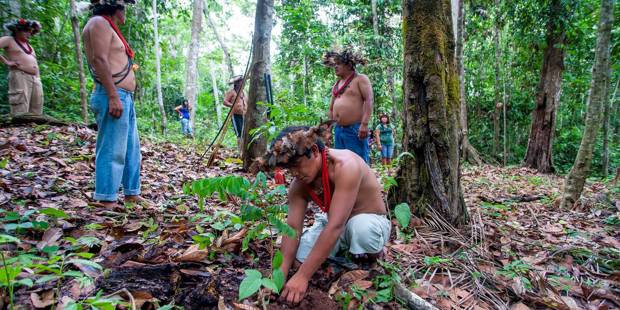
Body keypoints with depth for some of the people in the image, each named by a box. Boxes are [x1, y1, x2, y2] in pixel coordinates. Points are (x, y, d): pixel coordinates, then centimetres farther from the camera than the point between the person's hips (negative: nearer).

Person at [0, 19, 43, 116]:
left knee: (36, 114, -2)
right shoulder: (9, 40, 9)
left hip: (36, 79, 7)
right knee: (20, 114, -17)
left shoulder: (29, 45, 28)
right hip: (19, 77, -7)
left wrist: (38, 80, 18)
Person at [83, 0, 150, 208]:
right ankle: (106, 201, -6)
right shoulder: (99, 23, -5)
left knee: (132, 149, 13)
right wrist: (113, 96, -23)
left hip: (125, 98, 10)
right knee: (112, 151, -10)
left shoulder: (108, 27, 24)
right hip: (113, 97, -10)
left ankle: (131, 194, 19)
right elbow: (100, 60, -16)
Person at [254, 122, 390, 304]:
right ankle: (343, 247, 12)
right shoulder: (299, 184, -13)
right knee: (302, 255, -17)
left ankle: (369, 252, -4)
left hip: (371, 222, -6)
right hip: (336, 224, 6)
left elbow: (335, 225, -40)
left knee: (360, 227, -40)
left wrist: (302, 276, -40)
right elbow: (292, 228, -15)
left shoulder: (345, 165, -35)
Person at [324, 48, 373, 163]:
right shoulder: (336, 84, 21)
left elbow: (369, 100, -12)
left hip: (355, 129, -7)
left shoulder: (360, 79, -1)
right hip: (338, 130, 8)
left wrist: (364, 124, -21)